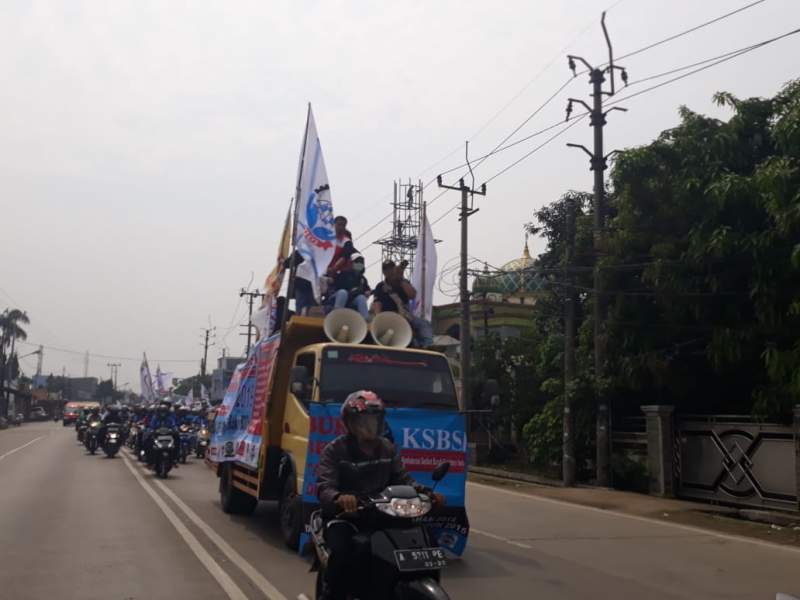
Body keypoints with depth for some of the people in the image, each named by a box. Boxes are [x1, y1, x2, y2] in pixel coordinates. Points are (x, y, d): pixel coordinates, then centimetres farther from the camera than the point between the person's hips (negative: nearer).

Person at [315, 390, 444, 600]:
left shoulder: (388, 448, 12)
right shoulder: (335, 450, -6)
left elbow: (402, 478, 6)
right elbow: (324, 488, -18)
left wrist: (427, 493, -14)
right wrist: (339, 498, -43)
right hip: (343, 515, -5)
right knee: (343, 552, -34)